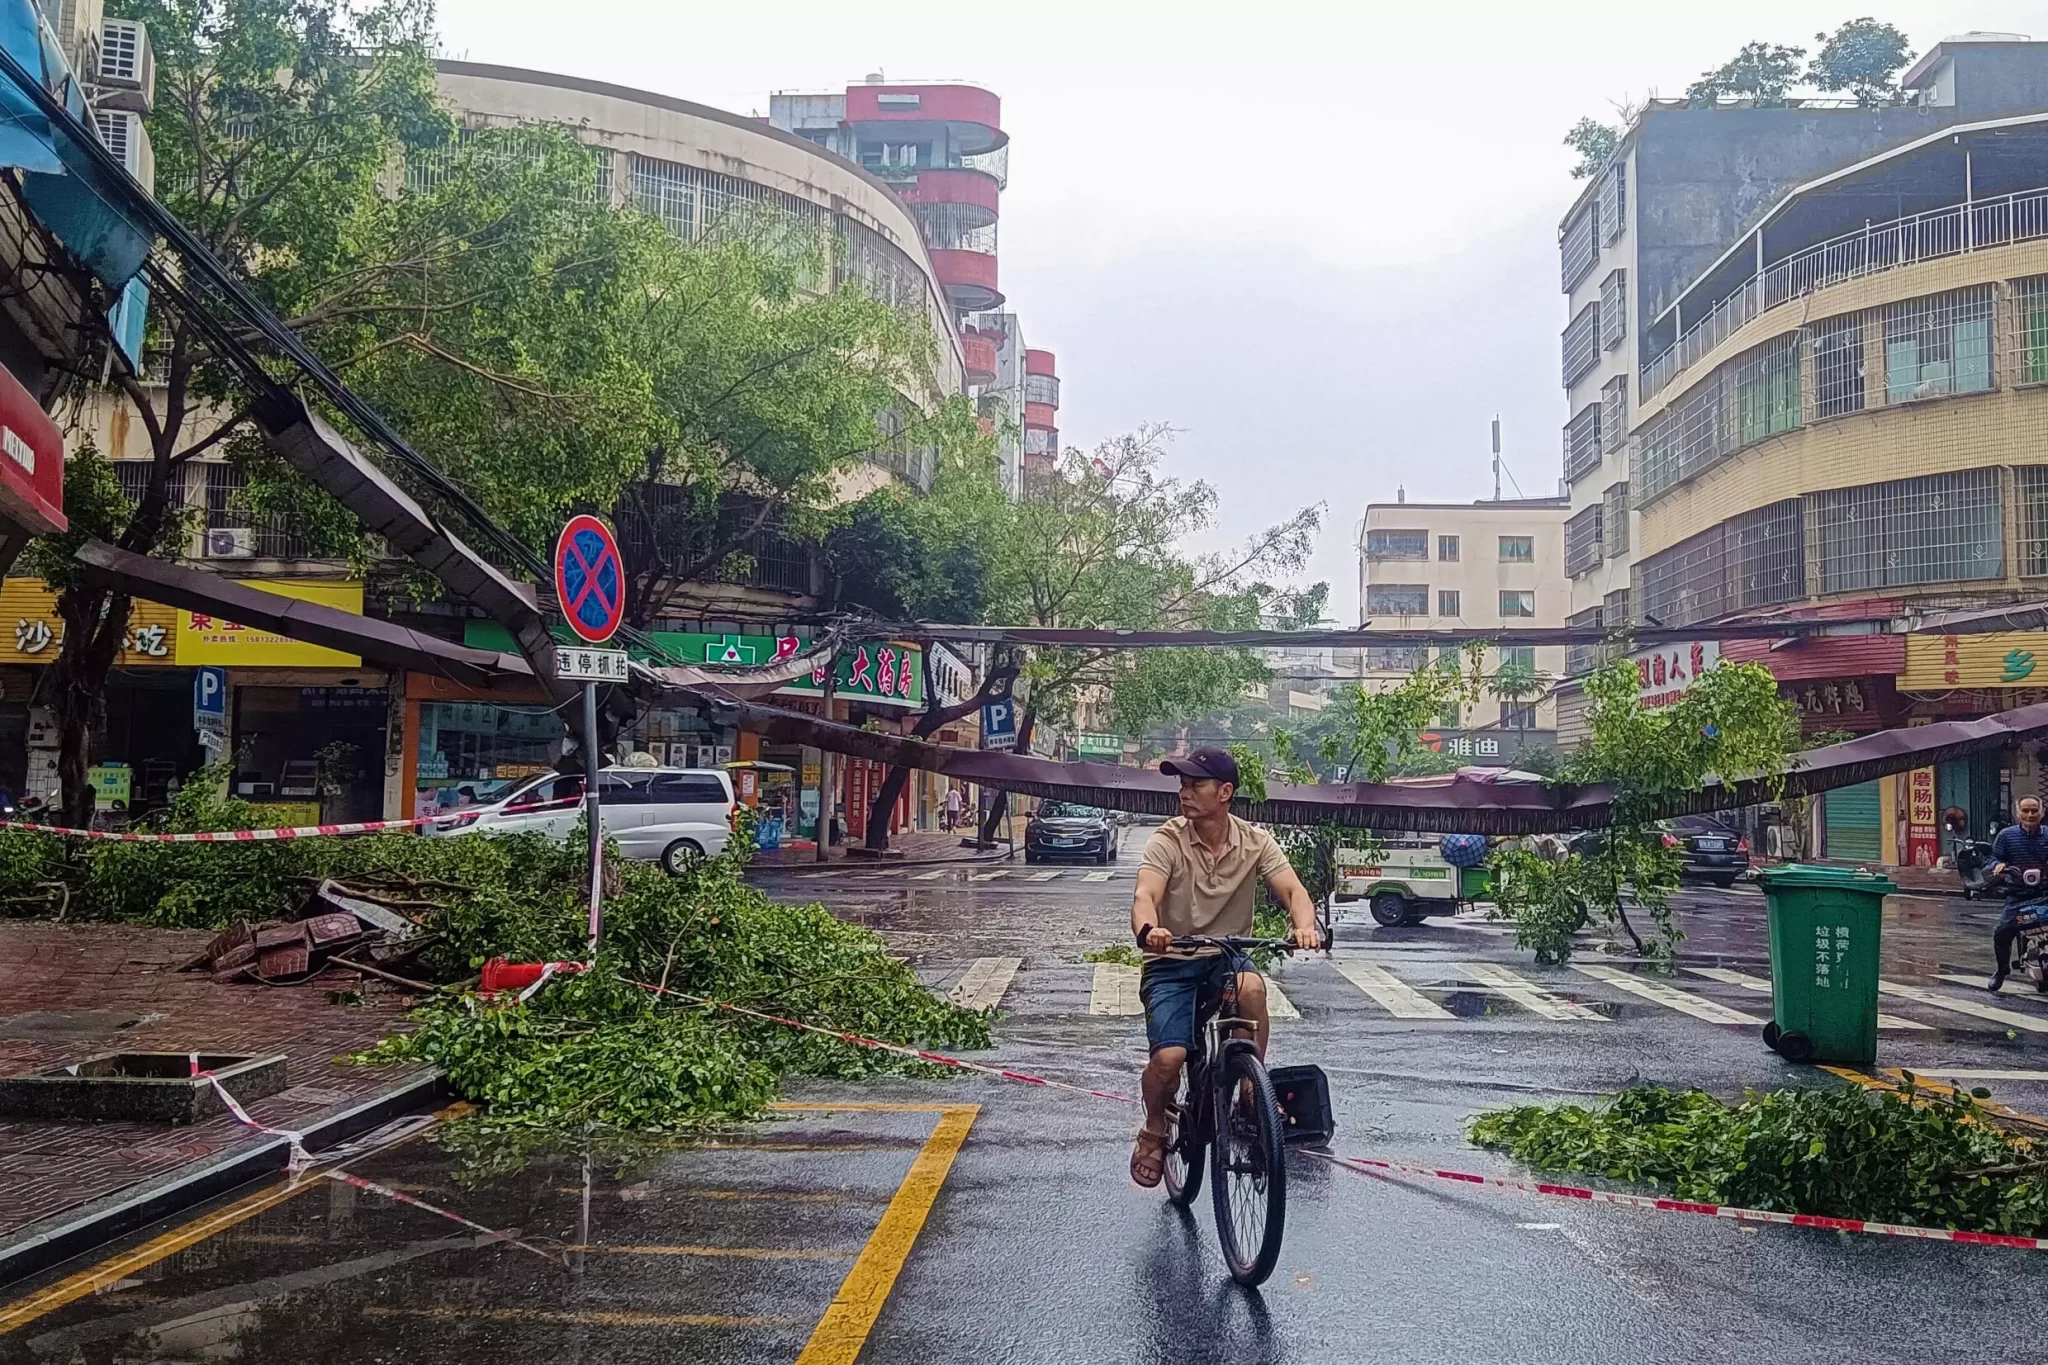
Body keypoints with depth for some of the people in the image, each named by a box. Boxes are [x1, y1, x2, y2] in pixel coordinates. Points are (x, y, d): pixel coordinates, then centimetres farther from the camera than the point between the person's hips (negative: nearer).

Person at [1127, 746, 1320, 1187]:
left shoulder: (1255, 842, -5)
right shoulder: (1167, 841, -12)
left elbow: (1293, 890, -16)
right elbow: (1145, 895, -27)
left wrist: (1304, 926, -40)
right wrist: (1148, 930, -52)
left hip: (1228, 957, 1)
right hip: (1171, 965, -1)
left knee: (1251, 987, -34)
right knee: (1169, 1057, -22)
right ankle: (1154, 1132, 10)